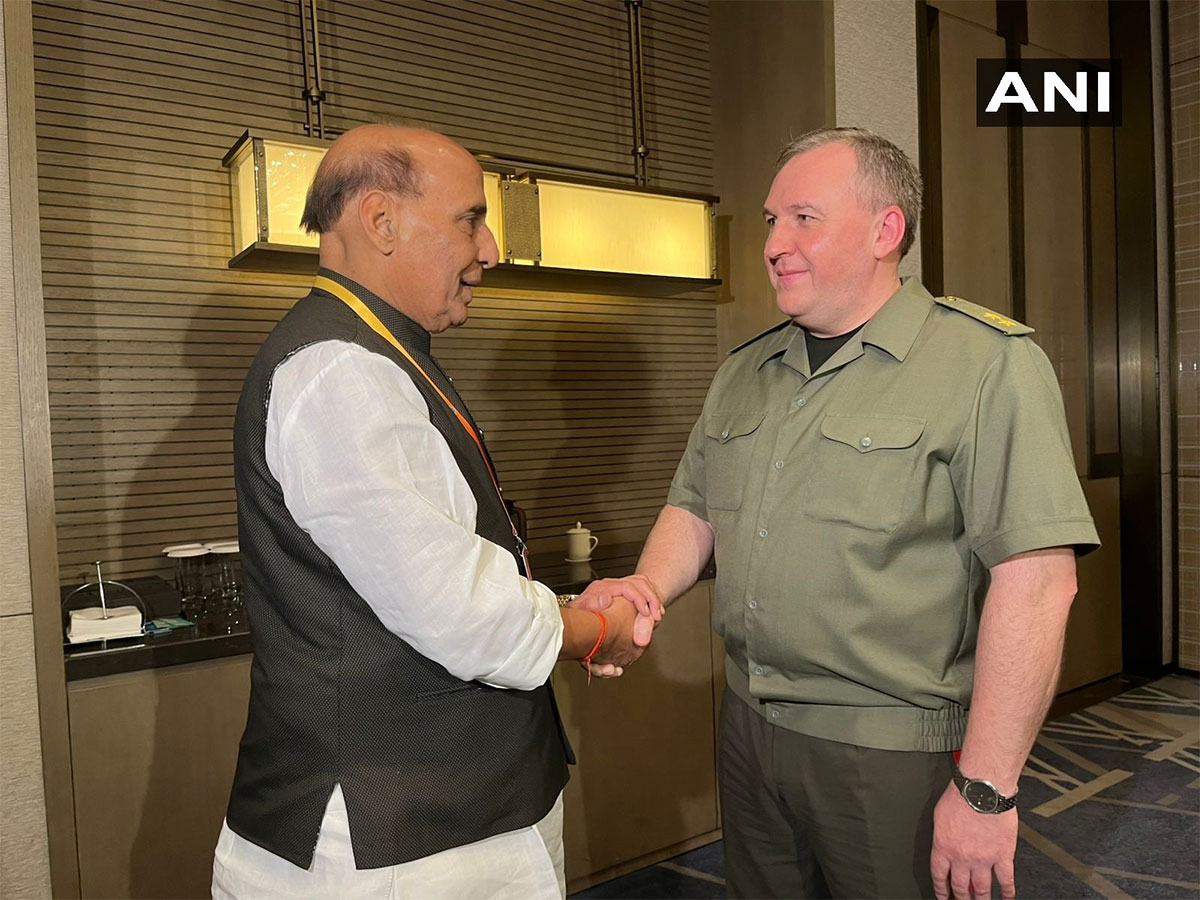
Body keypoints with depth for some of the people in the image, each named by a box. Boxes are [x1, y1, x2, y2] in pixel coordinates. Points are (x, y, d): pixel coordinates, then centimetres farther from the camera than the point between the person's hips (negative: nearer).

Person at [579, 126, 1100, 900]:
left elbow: (1035, 579, -19)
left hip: (894, 750, -5)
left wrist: (986, 790, -19)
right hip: (749, 727, 6)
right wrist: (646, 589, -9)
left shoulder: (988, 363, -14)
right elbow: (695, 511, 12)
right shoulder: (743, 372, 7)